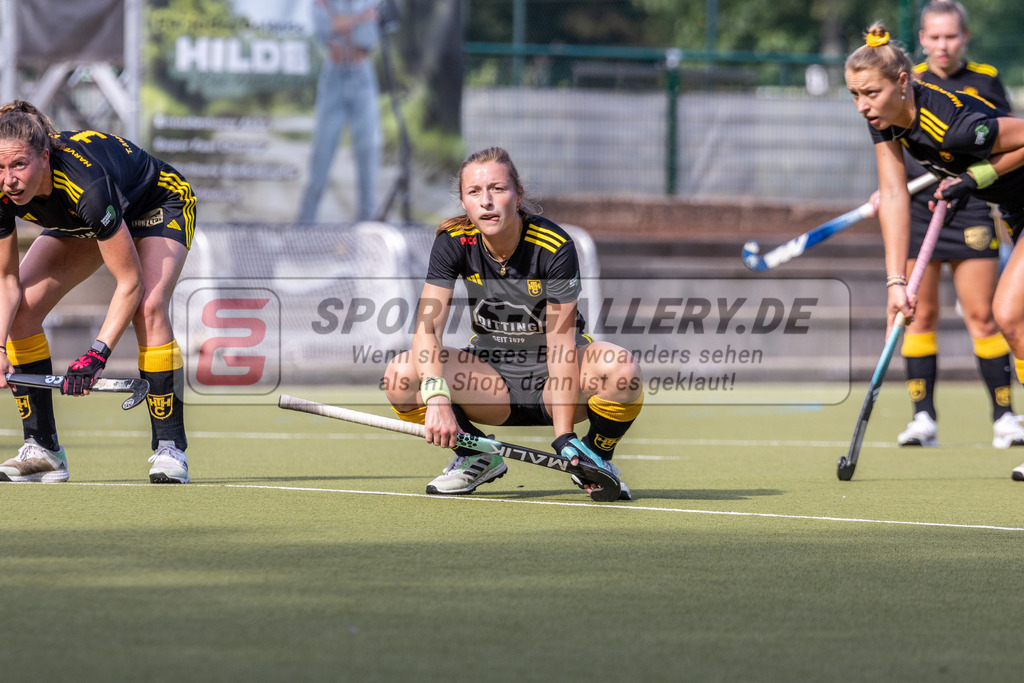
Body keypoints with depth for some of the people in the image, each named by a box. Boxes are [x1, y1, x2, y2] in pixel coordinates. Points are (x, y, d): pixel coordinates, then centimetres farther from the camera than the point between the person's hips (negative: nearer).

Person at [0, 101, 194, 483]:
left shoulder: (87, 183, -44)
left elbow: (130, 283, -36)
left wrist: (97, 354, -44)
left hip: (159, 205, -6)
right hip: (80, 222, 6)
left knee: (148, 308, -30)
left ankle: (169, 449, -20)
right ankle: (42, 449, -3)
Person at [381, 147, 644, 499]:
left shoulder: (555, 248, -21)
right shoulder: (453, 243, -14)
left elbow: (561, 343, -24)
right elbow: (428, 327, -23)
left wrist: (564, 437, -30)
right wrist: (437, 398, -42)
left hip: (551, 379, -2)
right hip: (492, 372, 2)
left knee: (620, 368, -35)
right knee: (402, 376, -25)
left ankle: (596, 458, -2)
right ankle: (478, 457, 3)